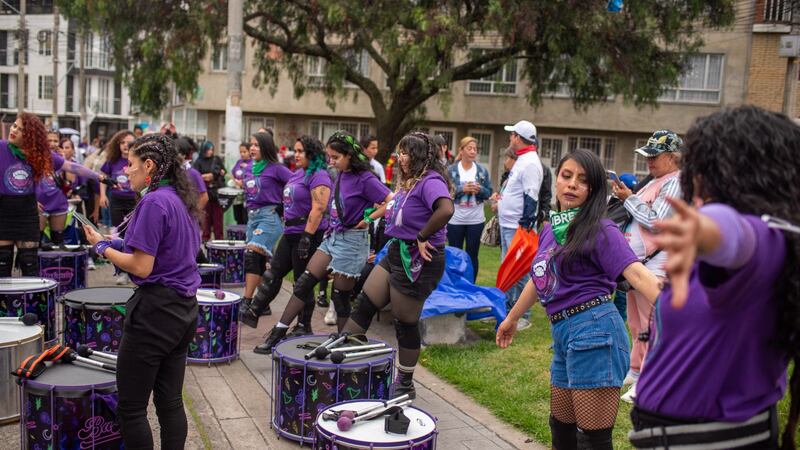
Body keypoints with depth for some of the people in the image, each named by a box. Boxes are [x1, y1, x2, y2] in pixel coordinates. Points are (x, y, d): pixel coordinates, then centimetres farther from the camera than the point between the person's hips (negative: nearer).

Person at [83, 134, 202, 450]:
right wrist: (119, 244, 13)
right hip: (185, 309, 9)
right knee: (170, 402, 14)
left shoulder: (154, 202, -16)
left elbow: (141, 267, -18)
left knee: (131, 409, 3)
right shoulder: (182, 200, 11)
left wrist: (102, 246, -4)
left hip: (155, 311, -9)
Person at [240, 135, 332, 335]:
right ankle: (253, 312, 17)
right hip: (290, 233, 9)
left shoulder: (318, 176, -14)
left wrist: (307, 237, -25)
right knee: (273, 273, 10)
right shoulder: (297, 174, 14)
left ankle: (304, 326, 13)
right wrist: (287, 224, 23)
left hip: (308, 235, -9)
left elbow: (318, 209, -22)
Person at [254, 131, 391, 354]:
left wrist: (367, 220, -16)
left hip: (351, 241, -7)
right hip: (332, 236, 7)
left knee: (340, 296, 3)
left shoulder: (365, 179, -16)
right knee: (303, 283, 4)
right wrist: (332, 228, 8)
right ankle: (279, 333, 11)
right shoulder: (341, 176, 6)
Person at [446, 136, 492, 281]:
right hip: (455, 220, -1)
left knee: (472, 255, 9)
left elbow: (489, 193, 3)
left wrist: (480, 189, -17)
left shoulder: (482, 170, 2)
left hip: (476, 220, 1)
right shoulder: (451, 170, -3)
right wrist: (462, 189, -21)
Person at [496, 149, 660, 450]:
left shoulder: (599, 230, -8)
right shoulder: (551, 229, 14)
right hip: (563, 334, 8)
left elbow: (636, 273, -21)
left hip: (594, 333, -8)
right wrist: (512, 318, 39)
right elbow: (539, 278, 28)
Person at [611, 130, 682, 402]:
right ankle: (636, 371, 31)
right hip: (637, 262, 10)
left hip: (654, 265, -10)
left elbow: (655, 221, -19)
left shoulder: (674, 183, -12)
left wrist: (629, 199, -13)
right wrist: (625, 197, 7)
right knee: (636, 324, 18)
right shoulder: (655, 182, 17)